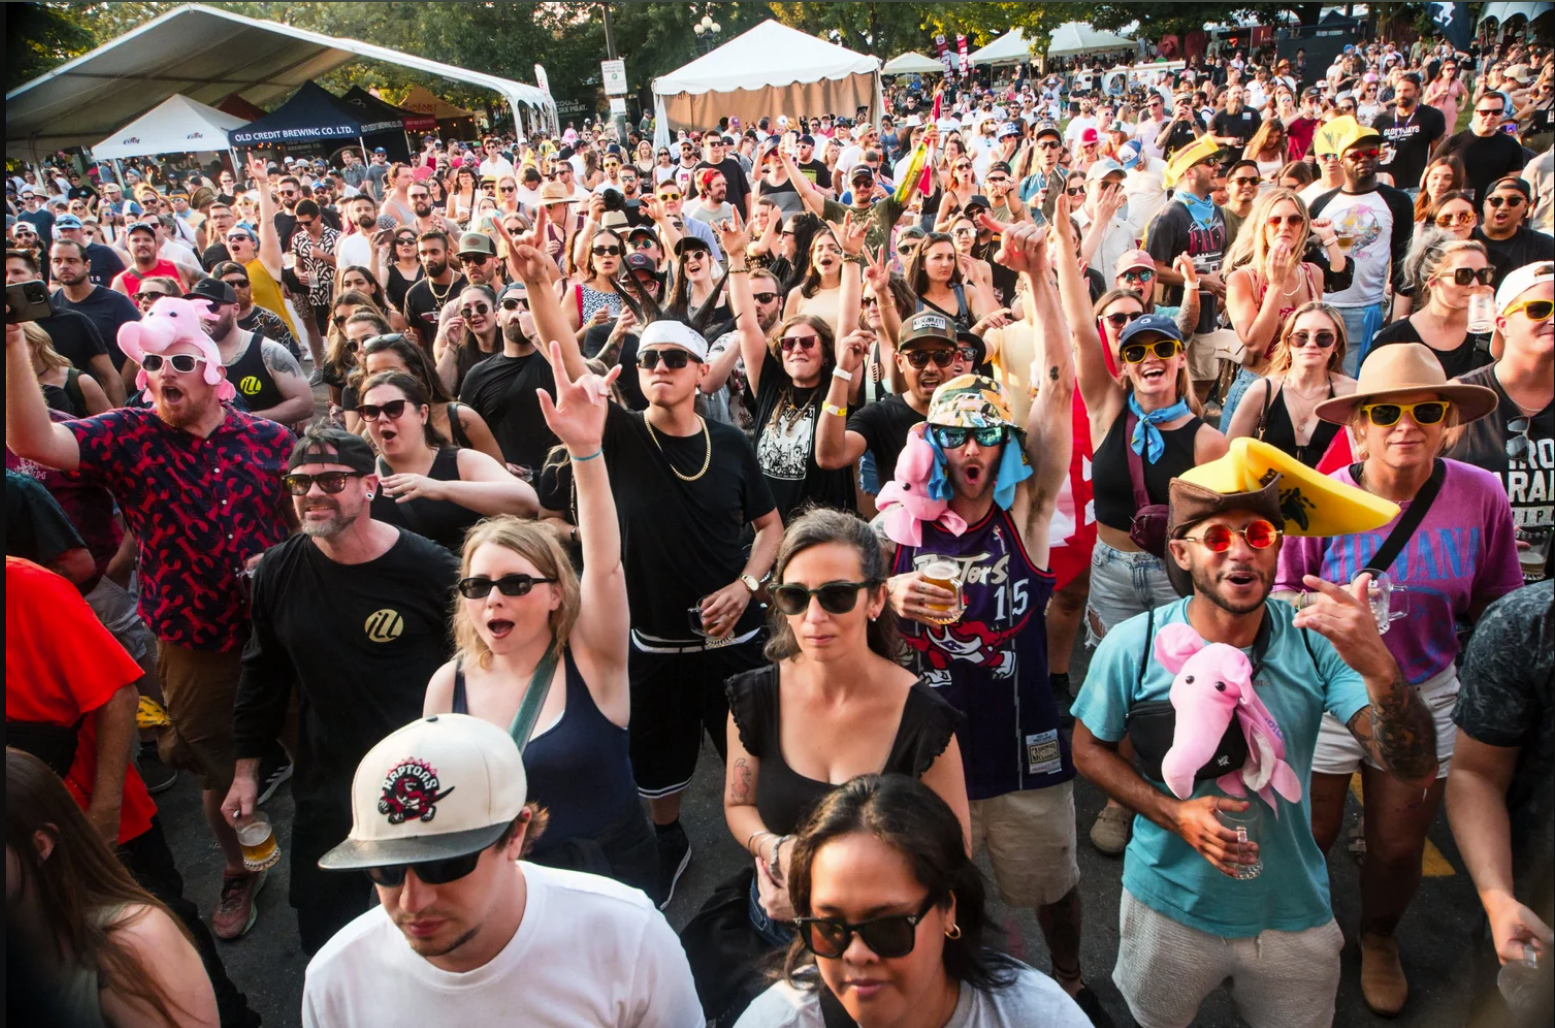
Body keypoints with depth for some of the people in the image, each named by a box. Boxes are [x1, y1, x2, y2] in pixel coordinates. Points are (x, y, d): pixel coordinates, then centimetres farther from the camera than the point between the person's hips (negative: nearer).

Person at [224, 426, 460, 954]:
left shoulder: (429, 570, -16)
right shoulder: (279, 571, -2)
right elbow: (262, 675, 10)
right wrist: (246, 770, 12)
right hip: (325, 789, 4)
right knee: (322, 937, 15)